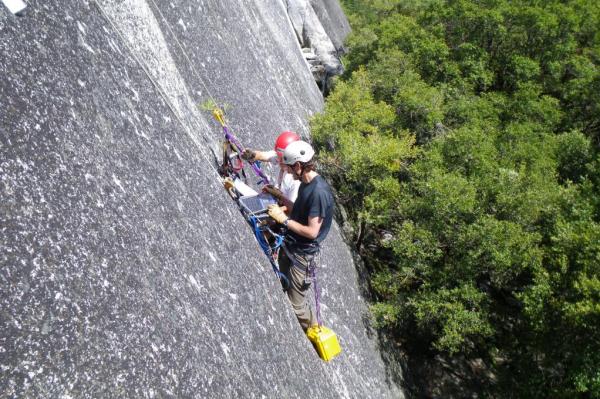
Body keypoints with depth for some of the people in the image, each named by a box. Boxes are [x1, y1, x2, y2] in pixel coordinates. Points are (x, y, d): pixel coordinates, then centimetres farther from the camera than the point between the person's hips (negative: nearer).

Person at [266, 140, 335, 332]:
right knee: (284, 290, 21)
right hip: (289, 246, 9)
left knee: (297, 303, 2)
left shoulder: (319, 192, -27)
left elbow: (312, 231, -26)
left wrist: (283, 219, -21)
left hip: (303, 254, -9)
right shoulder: (305, 183, 3)